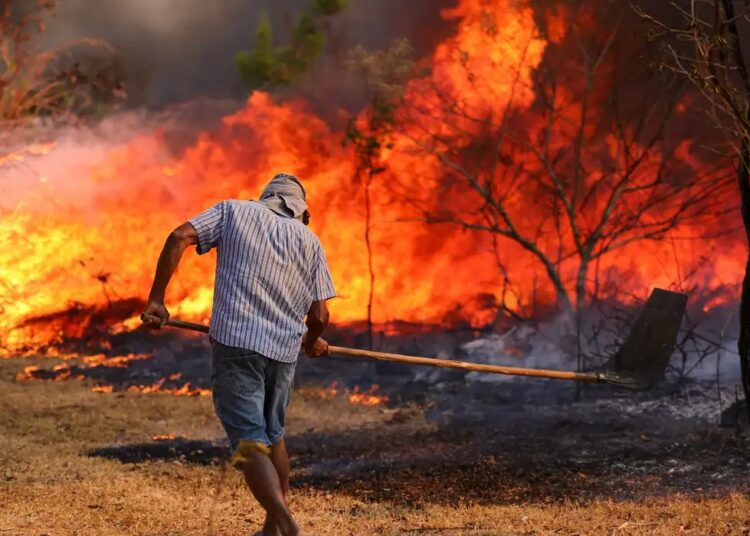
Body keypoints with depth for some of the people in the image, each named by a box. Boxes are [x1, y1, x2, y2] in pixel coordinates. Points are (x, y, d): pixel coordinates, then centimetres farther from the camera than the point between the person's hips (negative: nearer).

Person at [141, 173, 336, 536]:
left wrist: (156, 298, -3)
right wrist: (312, 341, 27)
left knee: (250, 441, -6)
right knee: (272, 435, 23)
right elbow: (319, 316, 5)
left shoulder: (233, 211, 11)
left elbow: (179, 238, -5)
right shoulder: (309, 240, 13)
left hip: (235, 342, -3)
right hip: (284, 350, 3)